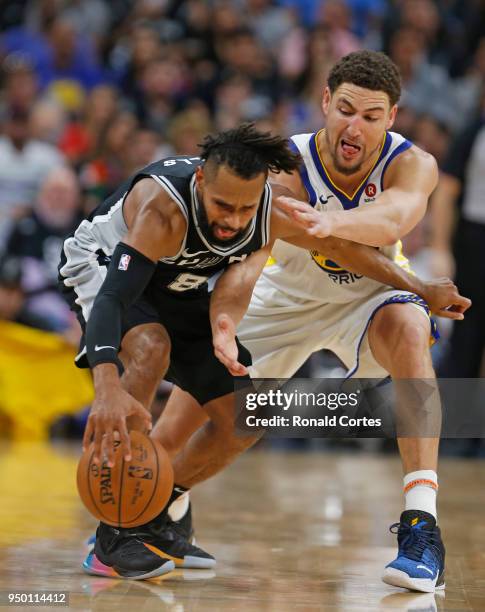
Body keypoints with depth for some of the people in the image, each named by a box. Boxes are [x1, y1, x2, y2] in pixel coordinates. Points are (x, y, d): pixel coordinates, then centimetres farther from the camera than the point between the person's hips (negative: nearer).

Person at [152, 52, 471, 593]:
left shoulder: (412, 165, -28)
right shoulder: (287, 169, -30)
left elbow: (391, 220, -51)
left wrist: (328, 222, -72)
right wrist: (225, 330, -63)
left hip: (367, 294, -1)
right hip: (286, 298, 1)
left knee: (409, 329, -35)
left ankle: (421, 527, -36)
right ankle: (166, 508, 33)